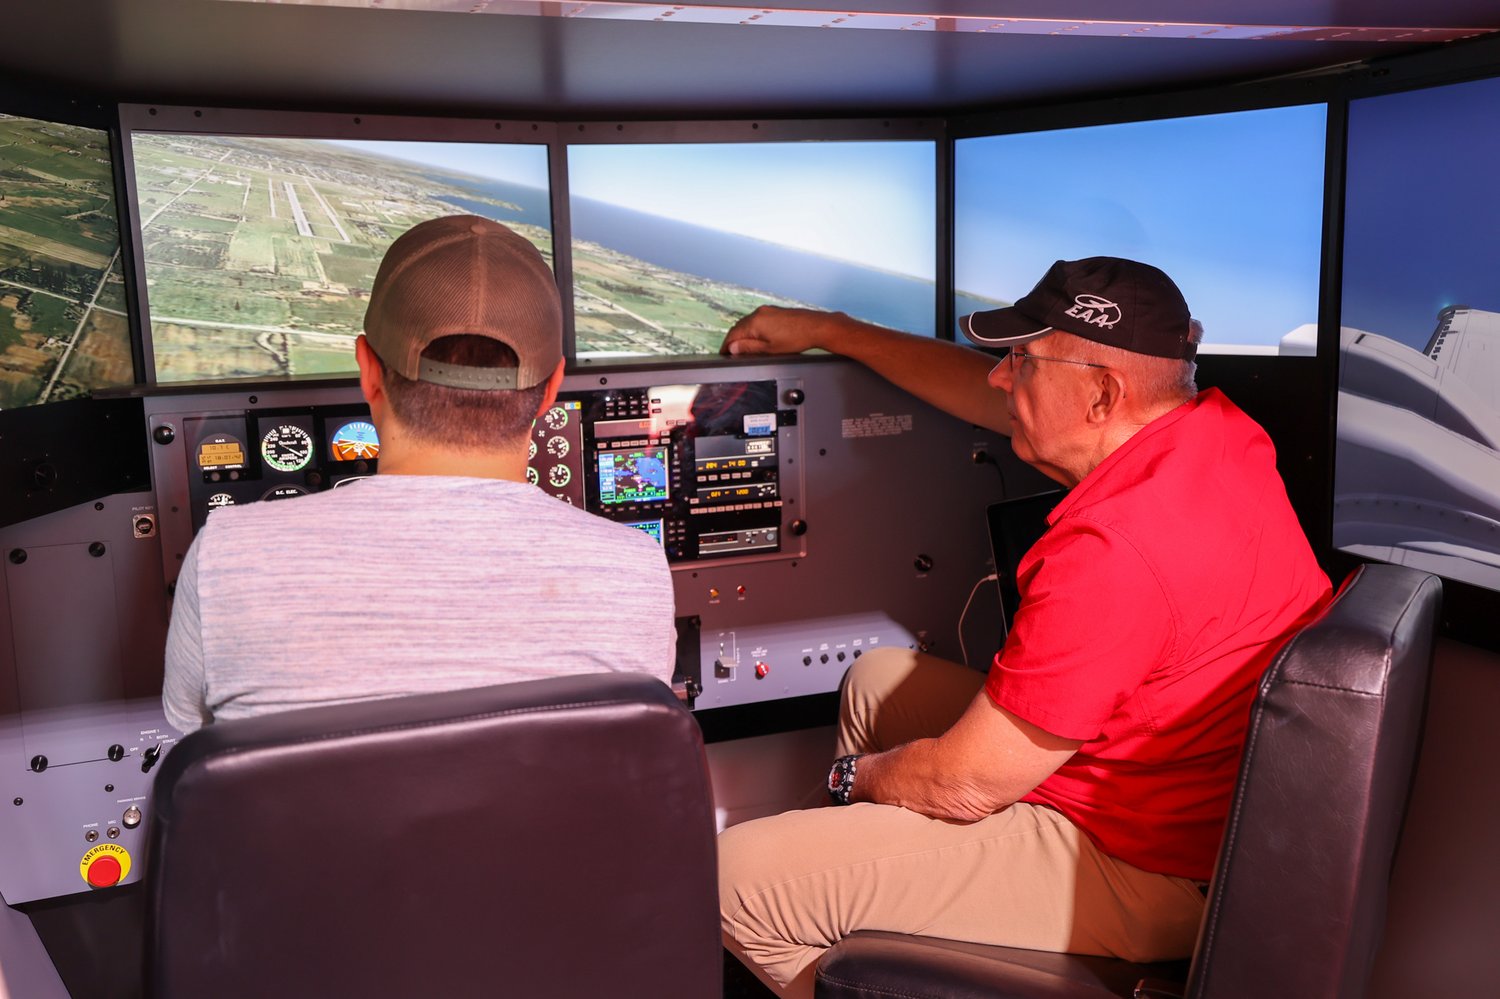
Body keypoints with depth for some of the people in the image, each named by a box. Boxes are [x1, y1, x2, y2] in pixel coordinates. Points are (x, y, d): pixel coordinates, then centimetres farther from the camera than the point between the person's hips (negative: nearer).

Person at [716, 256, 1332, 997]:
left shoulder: (1114, 552, -33)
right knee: (877, 680, 23)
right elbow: (984, 395, 11)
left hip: (1141, 880, -10)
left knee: (736, 876, -11)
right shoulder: (1214, 426, -3)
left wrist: (854, 777, -1)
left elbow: (967, 785, -23)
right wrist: (825, 330, 18)